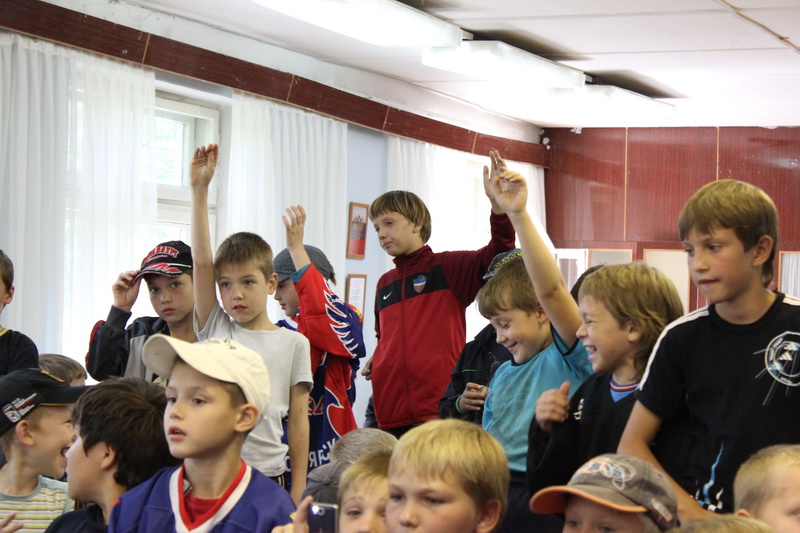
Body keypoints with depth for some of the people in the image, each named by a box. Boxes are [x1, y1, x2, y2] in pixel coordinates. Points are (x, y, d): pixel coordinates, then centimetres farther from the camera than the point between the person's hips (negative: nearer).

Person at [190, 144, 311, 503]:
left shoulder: (293, 343, 5)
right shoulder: (215, 329, 8)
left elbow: (298, 419, 5)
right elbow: (201, 262, -1)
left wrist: (297, 492, 1)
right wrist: (199, 190, -6)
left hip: (268, 477, -1)